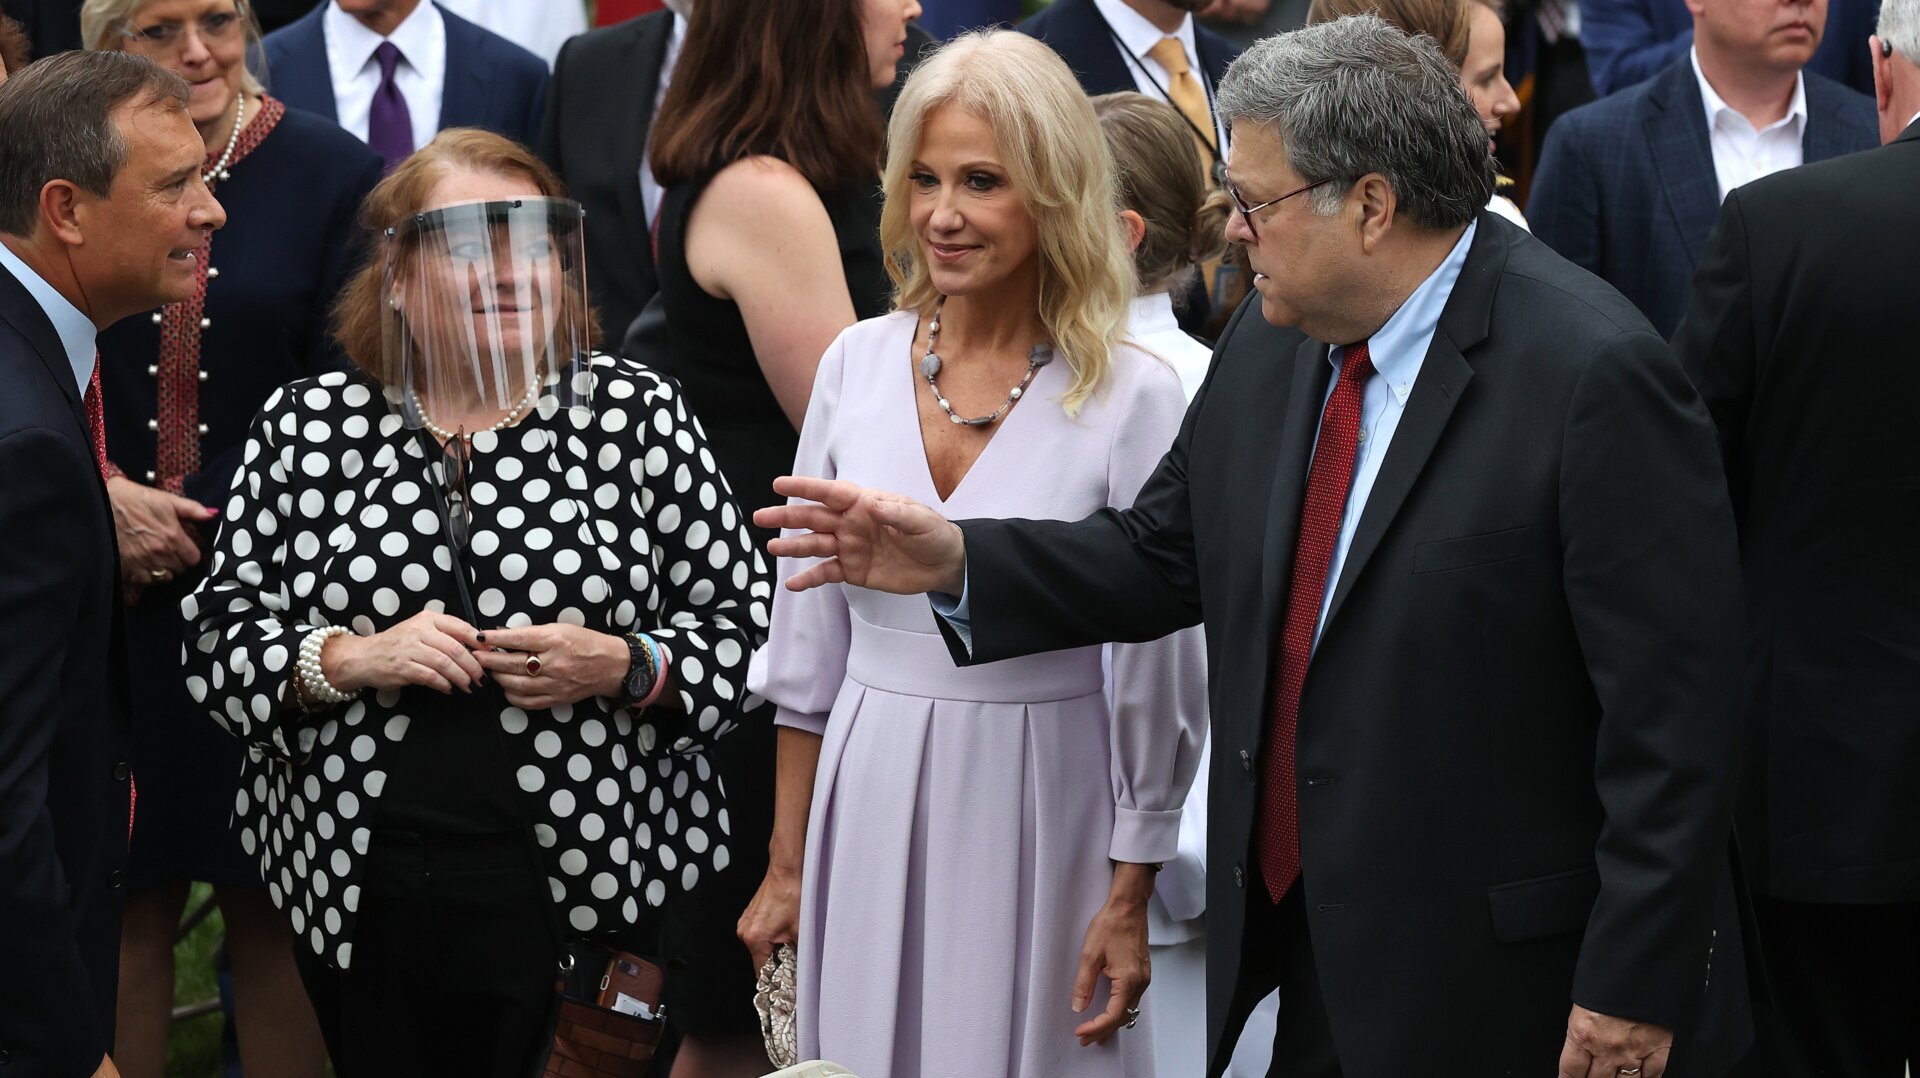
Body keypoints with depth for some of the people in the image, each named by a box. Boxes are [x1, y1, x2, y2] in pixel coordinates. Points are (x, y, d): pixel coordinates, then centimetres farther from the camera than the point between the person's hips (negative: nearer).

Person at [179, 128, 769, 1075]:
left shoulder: (638, 416, 3)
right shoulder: (303, 427, 5)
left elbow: (744, 627, 3)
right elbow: (219, 636, 4)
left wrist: (622, 666, -14)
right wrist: (353, 659, -12)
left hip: (595, 892, -1)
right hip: (359, 904, 1)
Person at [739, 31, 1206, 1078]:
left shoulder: (1132, 398, -10)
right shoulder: (857, 363, 1)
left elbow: (1154, 675, -6)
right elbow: (809, 641, 7)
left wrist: (1128, 904, -4)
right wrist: (787, 865, 8)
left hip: (1037, 816, -3)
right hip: (868, 813, 3)